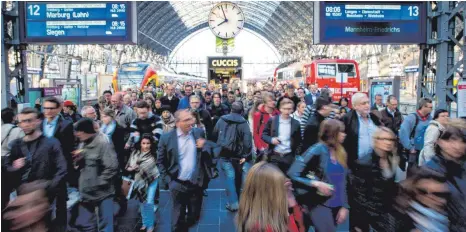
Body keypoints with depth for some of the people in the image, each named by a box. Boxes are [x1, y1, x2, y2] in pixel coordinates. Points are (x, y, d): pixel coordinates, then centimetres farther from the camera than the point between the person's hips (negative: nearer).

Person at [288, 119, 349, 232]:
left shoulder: (340, 152, 6)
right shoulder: (317, 150, -14)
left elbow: (343, 182, 10)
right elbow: (292, 175, -18)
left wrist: (344, 206, 5)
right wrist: (316, 183, -27)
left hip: (336, 205, 6)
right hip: (319, 204, -6)